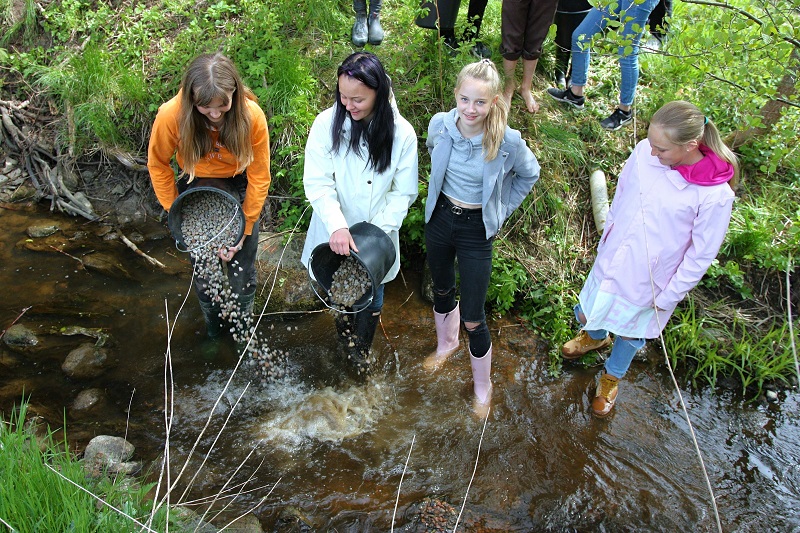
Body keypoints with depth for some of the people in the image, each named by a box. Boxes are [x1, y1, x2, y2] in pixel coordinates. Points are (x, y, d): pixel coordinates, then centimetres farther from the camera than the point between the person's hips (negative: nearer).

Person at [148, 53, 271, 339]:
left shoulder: (252, 116, -28)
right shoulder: (171, 115, -27)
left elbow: (259, 178, -16)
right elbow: (158, 165, -8)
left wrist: (244, 229, -13)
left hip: (239, 188, 0)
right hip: (196, 187, 1)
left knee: (242, 269, 3)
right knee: (203, 269, 7)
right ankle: (213, 328, 34)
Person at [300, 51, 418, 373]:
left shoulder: (401, 133, -16)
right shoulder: (327, 123, -17)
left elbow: (404, 192, -9)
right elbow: (318, 183, -17)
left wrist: (376, 231, -20)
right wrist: (336, 226, -30)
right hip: (335, 233, 0)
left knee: (371, 299, 19)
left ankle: (361, 347, 49)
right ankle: (345, 321, 56)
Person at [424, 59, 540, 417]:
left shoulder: (507, 141, -23)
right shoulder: (440, 125, -14)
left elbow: (529, 175, -1)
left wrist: (501, 210, 0)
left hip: (477, 229, -3)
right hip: (440, 218, 4)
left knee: (472, 318, 1)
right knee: (442, 291, 25)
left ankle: (483, 385, 26)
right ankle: (446, 344, 55)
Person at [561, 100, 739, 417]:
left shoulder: (716, 196, -27)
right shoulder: (645, 152, -17)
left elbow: (701, 256, -15)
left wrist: (668, 298, -9)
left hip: (649, 283, -3)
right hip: (611, 262, 4)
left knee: (631, 334, 21)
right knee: (586, 316, 22)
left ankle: (612, 376, 54)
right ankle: (596, 337, 60)